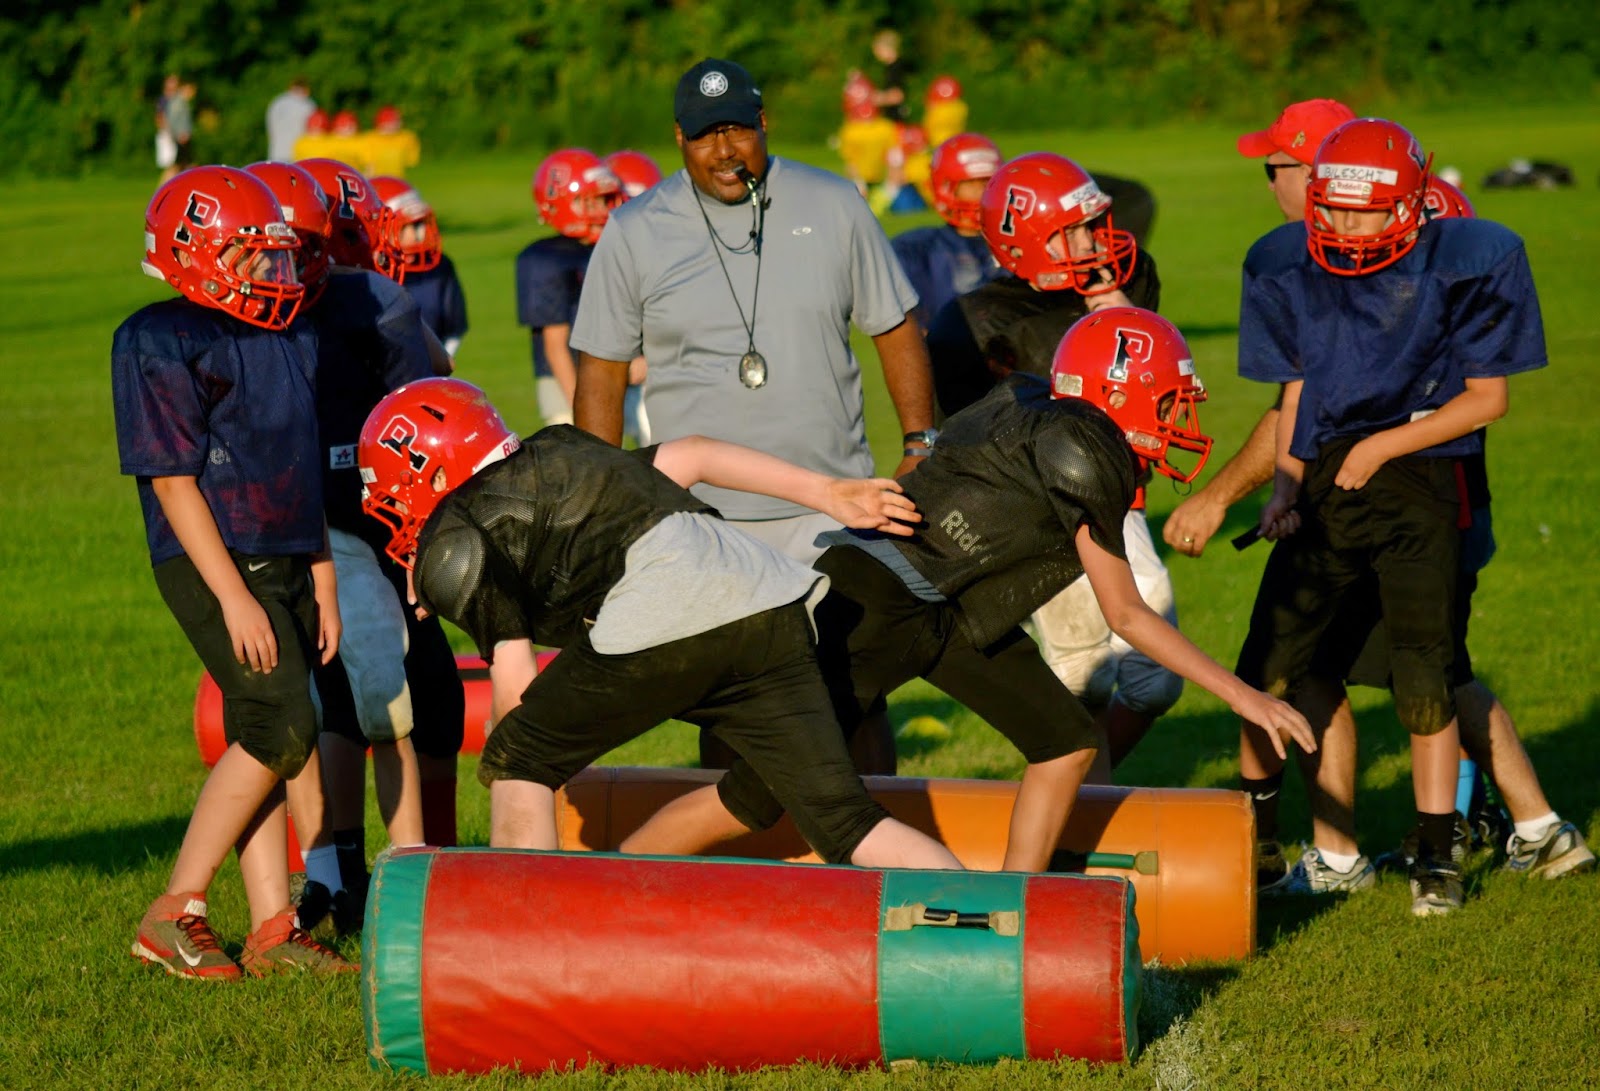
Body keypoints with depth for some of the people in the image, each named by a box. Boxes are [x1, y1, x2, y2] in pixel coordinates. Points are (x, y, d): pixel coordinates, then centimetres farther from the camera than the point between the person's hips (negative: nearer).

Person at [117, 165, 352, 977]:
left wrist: (322, 586, 17)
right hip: (216, 566, -8)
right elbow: (172, 481, -15)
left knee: (258, 743, 8)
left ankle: (272, 930, 10)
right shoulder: (160, 343, -11)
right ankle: (173, 916, -9)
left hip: (286, 565, 8)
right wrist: (234, 597, -19)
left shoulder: (290, 337, 13)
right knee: (282, 726, -16)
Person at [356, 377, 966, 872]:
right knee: (842, 818, 5)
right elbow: (688, 456, 26)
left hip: (663, 626, -7)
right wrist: (830, 494, 26)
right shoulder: (552, 455, 33)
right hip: (773, 602, 7)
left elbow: (515, 692, 8)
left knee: (516, 766, 15)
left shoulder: (454, 546, 12)